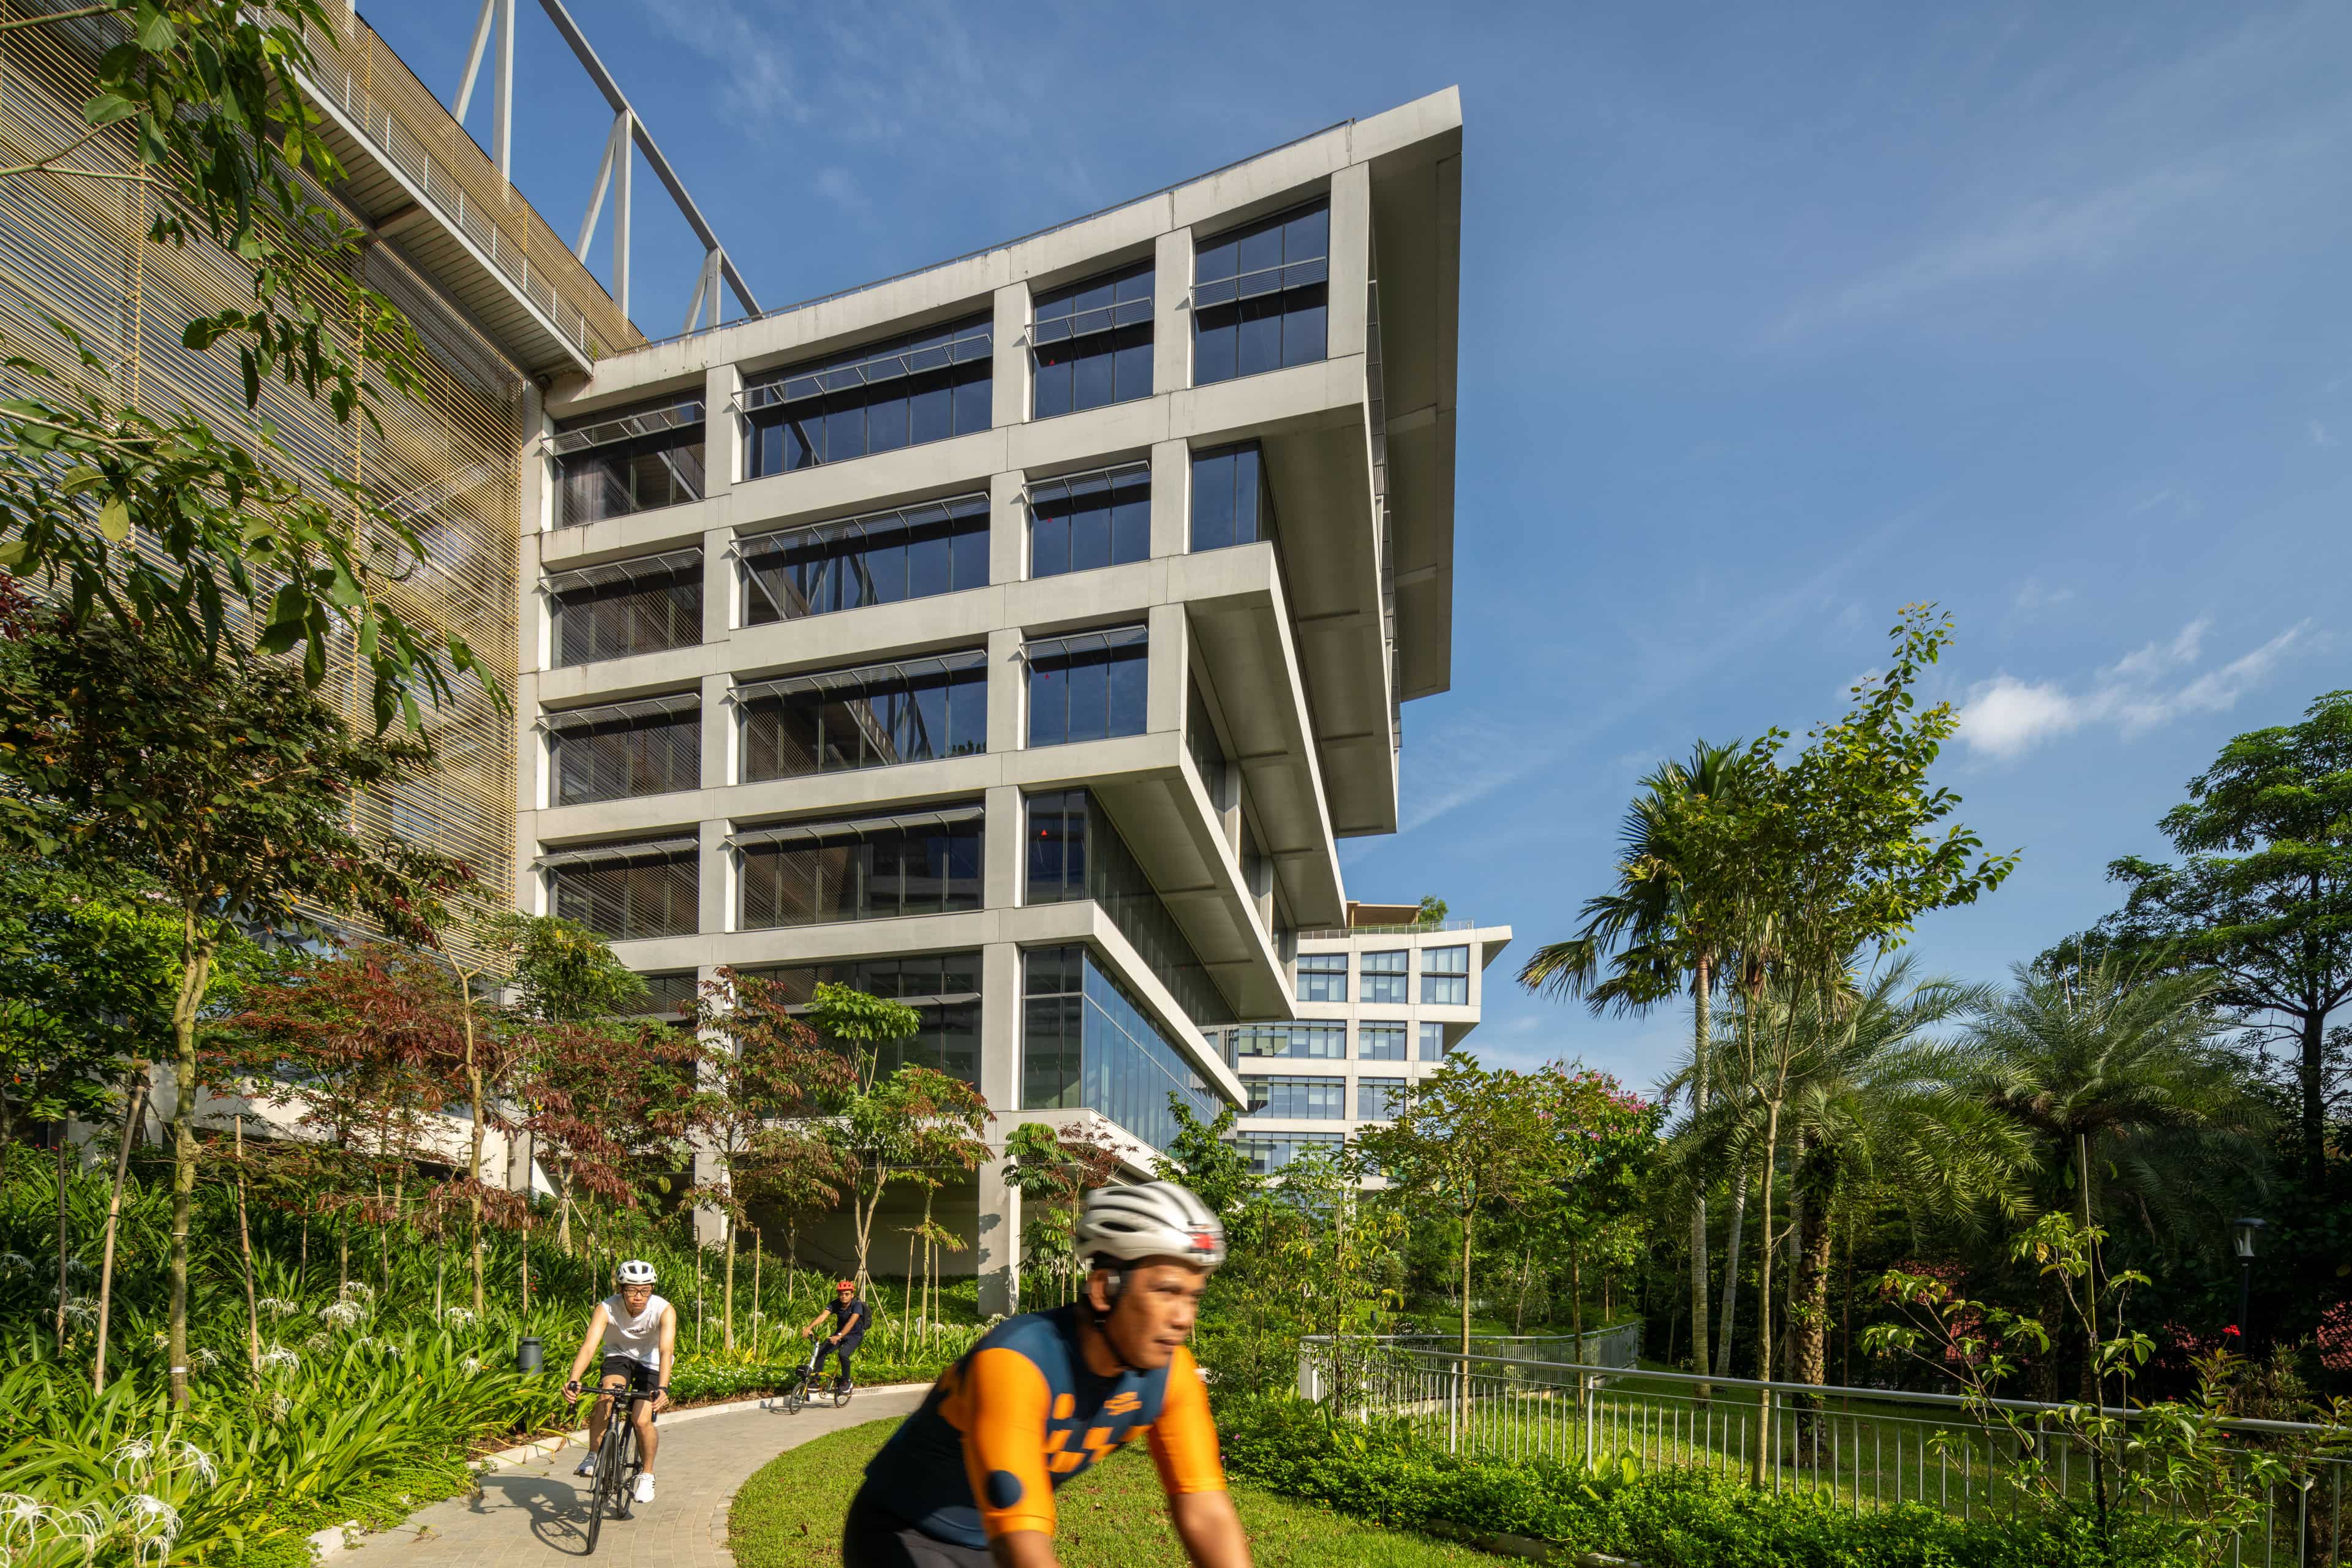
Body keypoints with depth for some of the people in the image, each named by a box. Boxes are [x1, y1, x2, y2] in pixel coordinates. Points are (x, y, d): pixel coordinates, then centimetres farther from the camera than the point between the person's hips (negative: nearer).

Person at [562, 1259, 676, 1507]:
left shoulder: (664, 1311, -30)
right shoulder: (606, 1309, -27)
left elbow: (666, 1351, -40)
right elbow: (589, 1345, -38)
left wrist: (662, 1388, -55)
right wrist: (573, 1380, -54)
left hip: (651, 1362, -1)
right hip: (618, 1356, 1)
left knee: (642, 1421, -15)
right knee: (607, 1395, -29)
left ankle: (647, 1474, 9)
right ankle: (593, 1457, -11)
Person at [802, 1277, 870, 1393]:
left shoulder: (857, 1305, -25)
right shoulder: (836, 1304, -14)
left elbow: (851, 1322, -40)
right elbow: (823, 1316, -28)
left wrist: (839, 1336, -56)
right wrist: (809, 1328, -46)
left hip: (855, 1335, -4)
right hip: (839, 1333, 5)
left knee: (843, 1354, -29)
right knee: (821, 1351, -16)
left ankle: (846, 1381, -6)